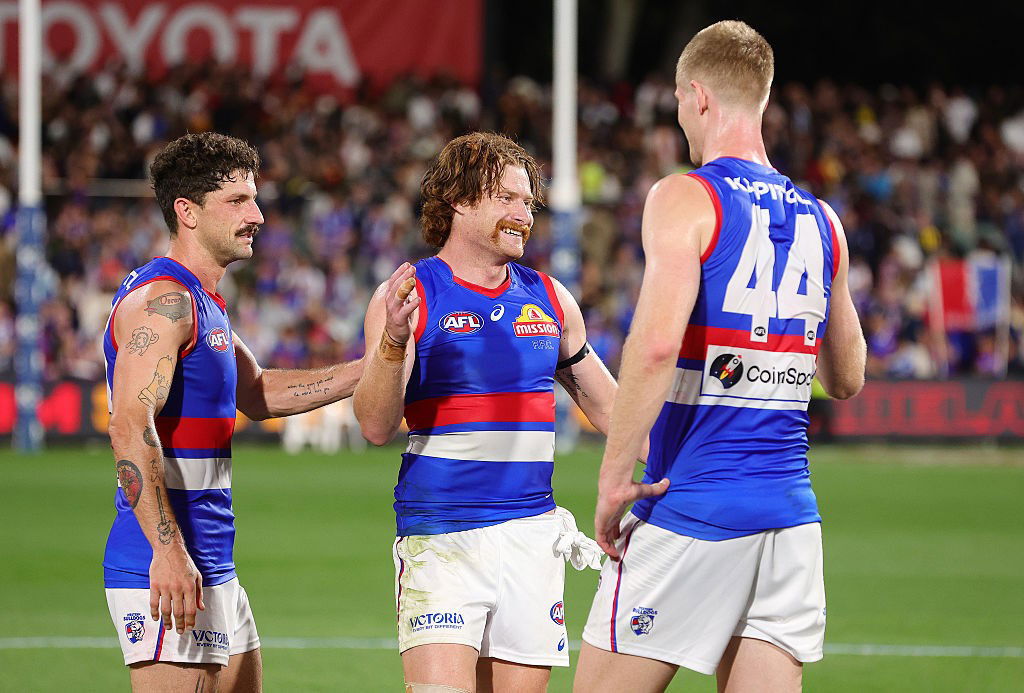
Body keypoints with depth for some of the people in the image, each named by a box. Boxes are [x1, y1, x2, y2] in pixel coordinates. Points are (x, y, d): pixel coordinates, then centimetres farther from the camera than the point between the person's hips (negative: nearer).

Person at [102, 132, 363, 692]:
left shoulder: (201, 303, 19)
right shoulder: (163, 298, -13)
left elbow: (256, 393, 30)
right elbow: (130, 427, -23)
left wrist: (369, 369, 22)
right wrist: (168, 550, -30)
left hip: (214, 572, 10)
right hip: (169, 570, -10)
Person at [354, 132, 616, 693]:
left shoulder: (549, 299, 13)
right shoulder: (411, 296, -2)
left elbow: (605, 404, 25)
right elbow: (376, 427, -11)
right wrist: (393, 342, -27)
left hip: (532, 535, 5)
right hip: (440, 536, -4)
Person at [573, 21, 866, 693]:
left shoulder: (685, 199, -7)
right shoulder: (821, 220, 12)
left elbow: (657, 343, -22)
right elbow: (848, 378, 21)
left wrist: (614, 475, -16)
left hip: (692, 505, -6)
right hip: (790, 510, 6)